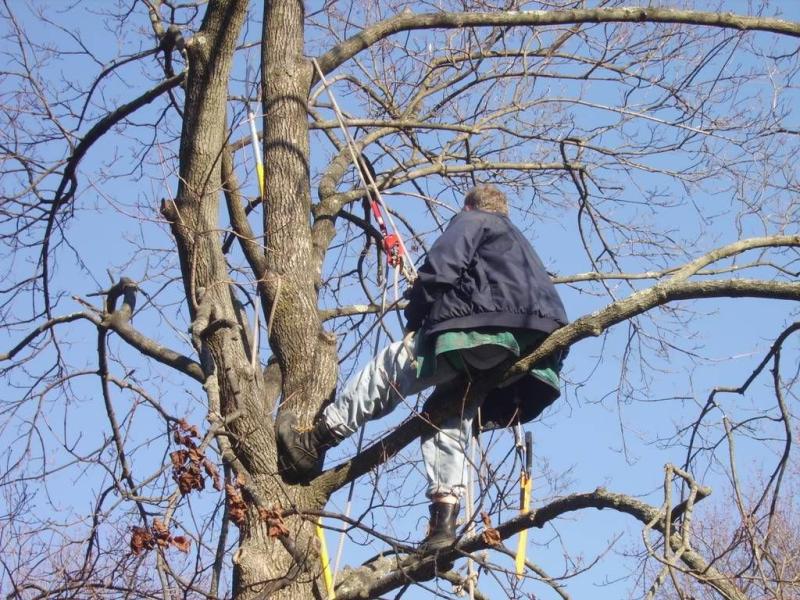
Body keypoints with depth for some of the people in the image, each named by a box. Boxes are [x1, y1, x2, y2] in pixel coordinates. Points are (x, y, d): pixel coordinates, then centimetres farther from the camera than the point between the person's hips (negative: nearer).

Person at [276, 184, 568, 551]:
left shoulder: (471, 222, 16)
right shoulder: (520, 244, 41)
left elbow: (439, 270, -3)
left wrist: (416, 320, 7)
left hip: (484, 329, -8)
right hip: (532, 349, 8)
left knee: (390, 368, -2)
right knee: (450, 417, 10)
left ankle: (315, 442, -3)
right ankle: (444, 512, -5)